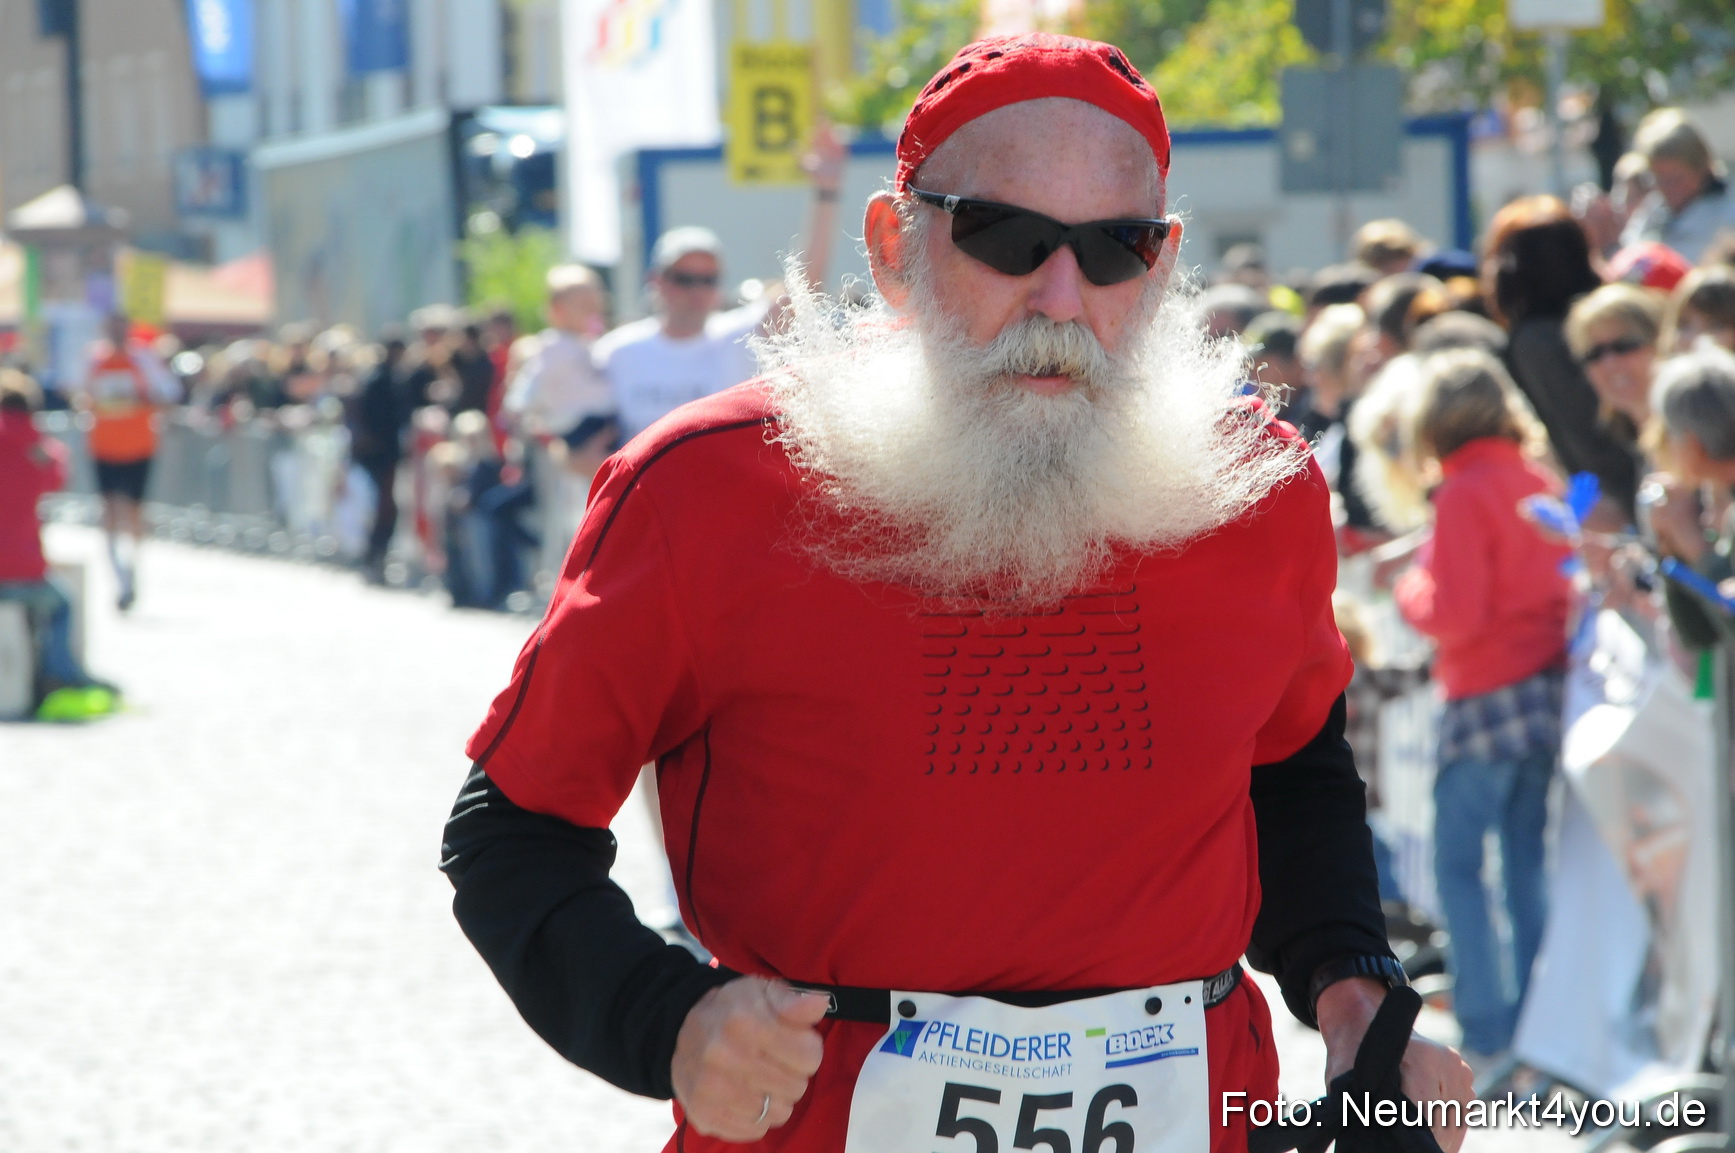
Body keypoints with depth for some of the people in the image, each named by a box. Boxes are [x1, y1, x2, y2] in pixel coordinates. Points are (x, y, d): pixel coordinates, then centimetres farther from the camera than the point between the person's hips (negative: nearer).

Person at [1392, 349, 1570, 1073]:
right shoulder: (1540, 484, 8)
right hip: (1548, 684, 7)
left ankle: (1486, 1035, -5)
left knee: (1457, 864, 0)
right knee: (1528, 861, 11)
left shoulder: (1463, 495, -13)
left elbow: (1455, 615, -17)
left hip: (1485, 698, -7)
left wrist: (1410, 588, 3)